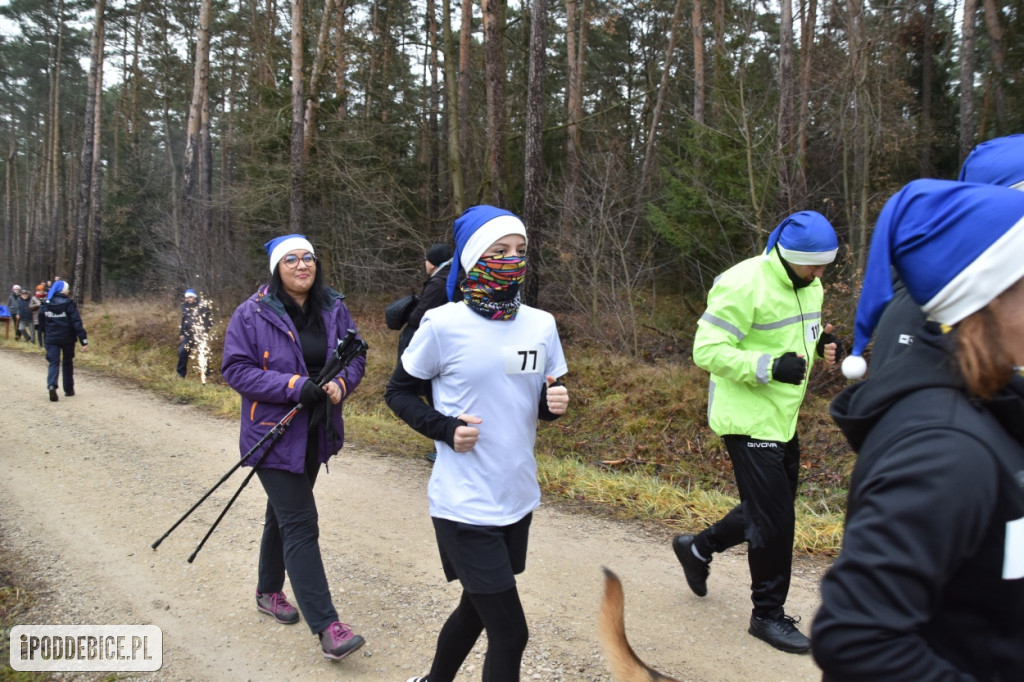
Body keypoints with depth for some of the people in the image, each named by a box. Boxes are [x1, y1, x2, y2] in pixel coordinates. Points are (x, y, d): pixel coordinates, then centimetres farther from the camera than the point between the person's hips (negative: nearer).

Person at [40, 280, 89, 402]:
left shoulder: (45, 305, 3)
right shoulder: (69, 304, -10)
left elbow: (41, 323, 11)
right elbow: (77, 323, -15)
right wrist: (84, 341, -17)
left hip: (51, 339, 2)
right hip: (67, 338, -2)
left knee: (54, 363, 1)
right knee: (67, 363, 14)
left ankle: (51, 385, -24)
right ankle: (69, 389, 21)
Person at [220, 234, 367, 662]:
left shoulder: (334, 310, 1)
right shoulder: (252, 314, -12)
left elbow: (355, 357, 6)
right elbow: (236, 369, -14)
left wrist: (340, 384, -16)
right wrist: (295, 386, -24)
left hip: (316, 434, 6)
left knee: (283, 513, 22)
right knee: (301, 524, -8)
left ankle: (268, 591, 43)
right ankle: (325, 625, -4)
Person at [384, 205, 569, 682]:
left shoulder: (541, 325, 2)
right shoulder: (444, 325, -12)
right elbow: (397, 392, -1)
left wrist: (554, 403, -11)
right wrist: (444, 428, -16)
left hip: (517, 498, 6)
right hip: (465, 505, -6)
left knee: (478, 607, 23)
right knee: (510, 633, -4)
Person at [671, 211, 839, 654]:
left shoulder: (808, 286, 8)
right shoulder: (744, 285, -20)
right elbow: (708, 350, -22)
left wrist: (821, 345, -1)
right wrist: (770, 367, -29)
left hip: (783, 418, 9)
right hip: (748, 420, -9)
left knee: (767, 509, 19)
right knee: (774, 518, -2)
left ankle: (697, 548, 40)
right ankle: (768, 614, 18)